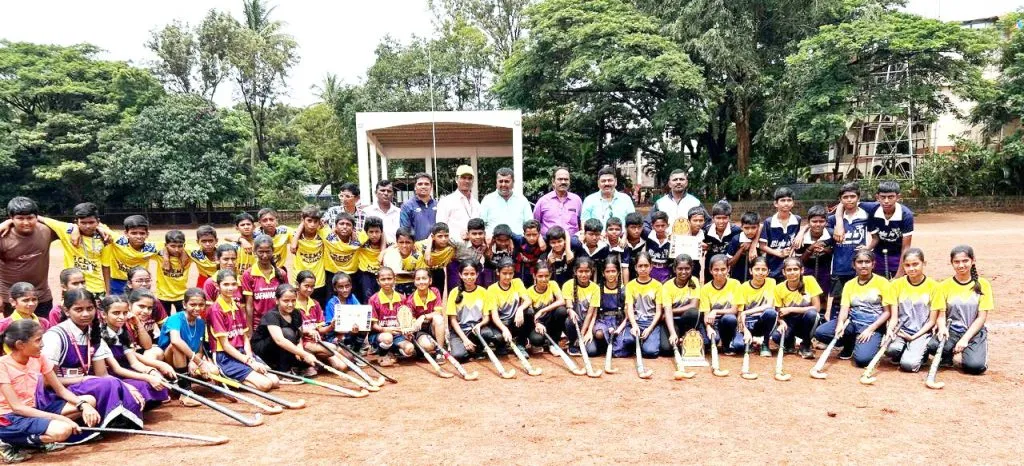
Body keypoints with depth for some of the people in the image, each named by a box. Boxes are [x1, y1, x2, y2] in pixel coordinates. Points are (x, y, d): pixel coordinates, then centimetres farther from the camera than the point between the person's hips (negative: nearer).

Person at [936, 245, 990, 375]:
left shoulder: (983, 285, -1)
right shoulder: (945, 285, 2)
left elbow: (982, 317, -3)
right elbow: (941, 314, -1)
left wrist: (965, 339, -14)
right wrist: (942, 328, -24)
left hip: (974, 331, -1)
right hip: (951, 330, 1)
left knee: (975, 366, -28)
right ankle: (948, 354, 3)